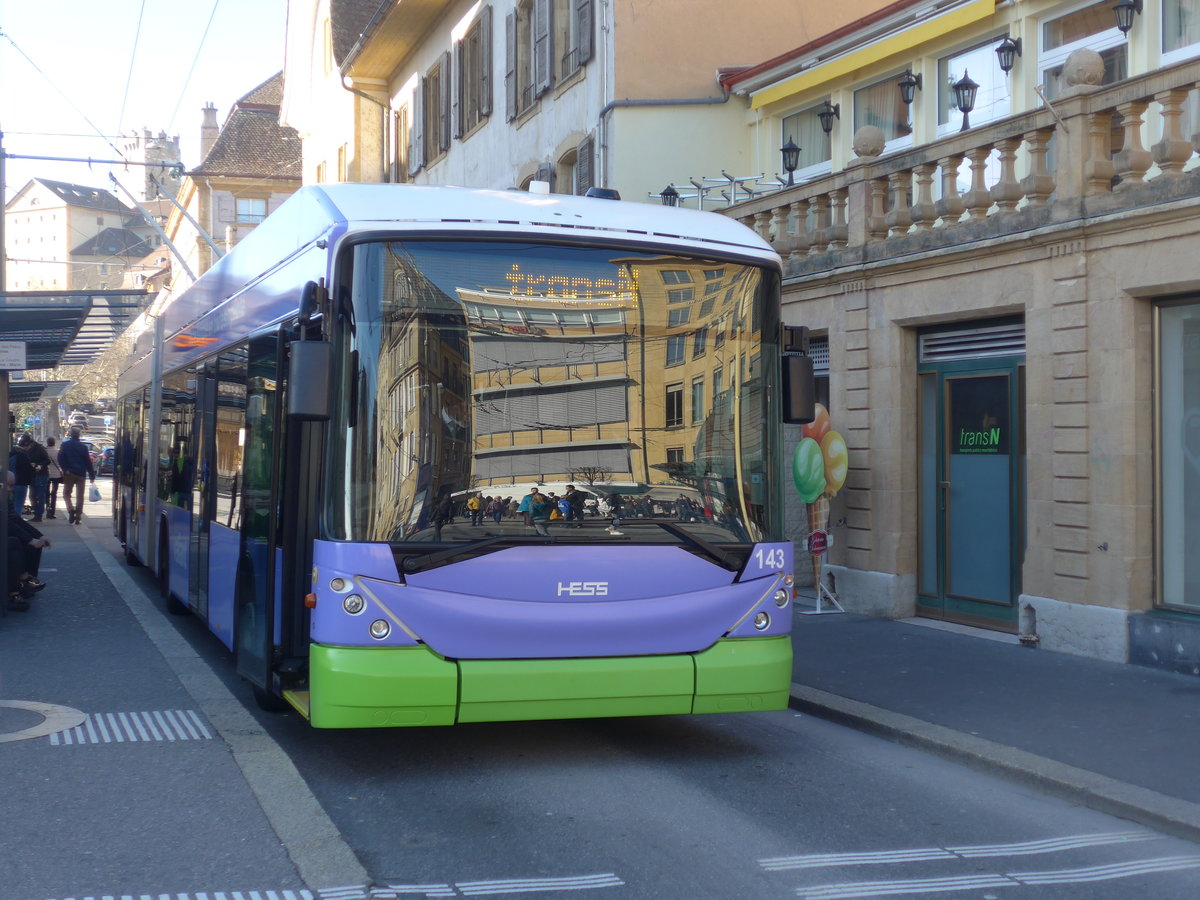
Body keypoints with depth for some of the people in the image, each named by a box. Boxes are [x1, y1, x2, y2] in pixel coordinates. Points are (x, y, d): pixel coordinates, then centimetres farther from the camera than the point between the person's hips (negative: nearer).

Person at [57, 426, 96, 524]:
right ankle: (78, 518, 4)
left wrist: (65, 469, -7)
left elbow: (60, 458, -11)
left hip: (69, 473, -1)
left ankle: (71, 509, -16)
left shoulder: (65, 445, -2)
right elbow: (88, 462, 2)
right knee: (79, 496, 7)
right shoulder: (83, 447, 0)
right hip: (81, 474, 1)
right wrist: (91, 475, 6)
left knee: (66, 494, 10)